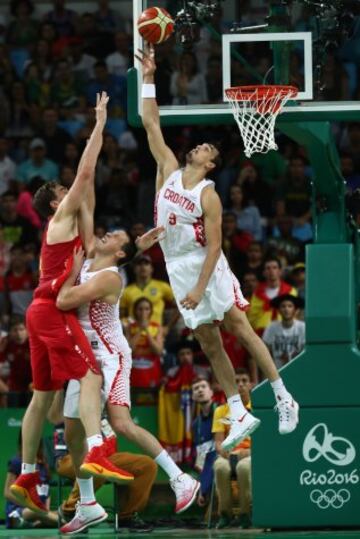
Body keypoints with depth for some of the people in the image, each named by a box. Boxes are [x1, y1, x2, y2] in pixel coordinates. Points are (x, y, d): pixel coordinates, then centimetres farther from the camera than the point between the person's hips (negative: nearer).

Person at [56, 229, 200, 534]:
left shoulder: (108, 277, -19)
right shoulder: (85, 265, 7)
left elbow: (64, 302, -26)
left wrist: (74, 270, -12)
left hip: (110, 357, -9)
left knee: (122, 424, -24)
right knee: (72, 433, 10)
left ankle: (180, 480, -17)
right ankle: (87, 506, 22)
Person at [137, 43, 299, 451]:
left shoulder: (208, 196, -12)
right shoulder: (169, 171, 4)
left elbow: (214, 245, -16)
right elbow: (151, 125, 4)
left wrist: (200, 288, -24)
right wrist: (148, 79, 0)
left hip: (206, 266, -6)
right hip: (177, 268, 6)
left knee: (240, 328, -7)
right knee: (209, 344, 5)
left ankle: (284, 399, -2)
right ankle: (240, 414, 7)